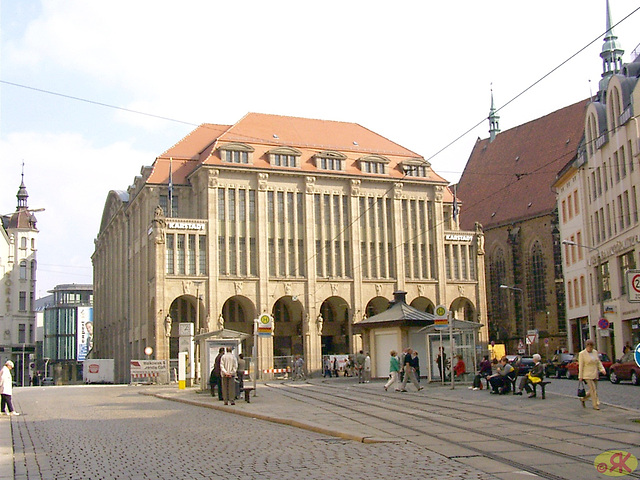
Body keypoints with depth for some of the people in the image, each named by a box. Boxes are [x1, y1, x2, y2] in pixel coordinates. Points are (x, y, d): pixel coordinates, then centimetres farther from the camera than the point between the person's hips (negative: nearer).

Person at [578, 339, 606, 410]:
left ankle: (582, 398, 29)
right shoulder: (582, 354, -6)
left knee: (593, 390, 8)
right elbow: (581, 366, -6)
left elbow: (599, 362, 16)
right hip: (587, 376, -6)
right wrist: (580, 376, -8)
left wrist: (602, 369, -1)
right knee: (593, 390, -10)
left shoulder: (595, 352, 11)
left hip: (595, 375, 6)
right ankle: (595, 405, -3)